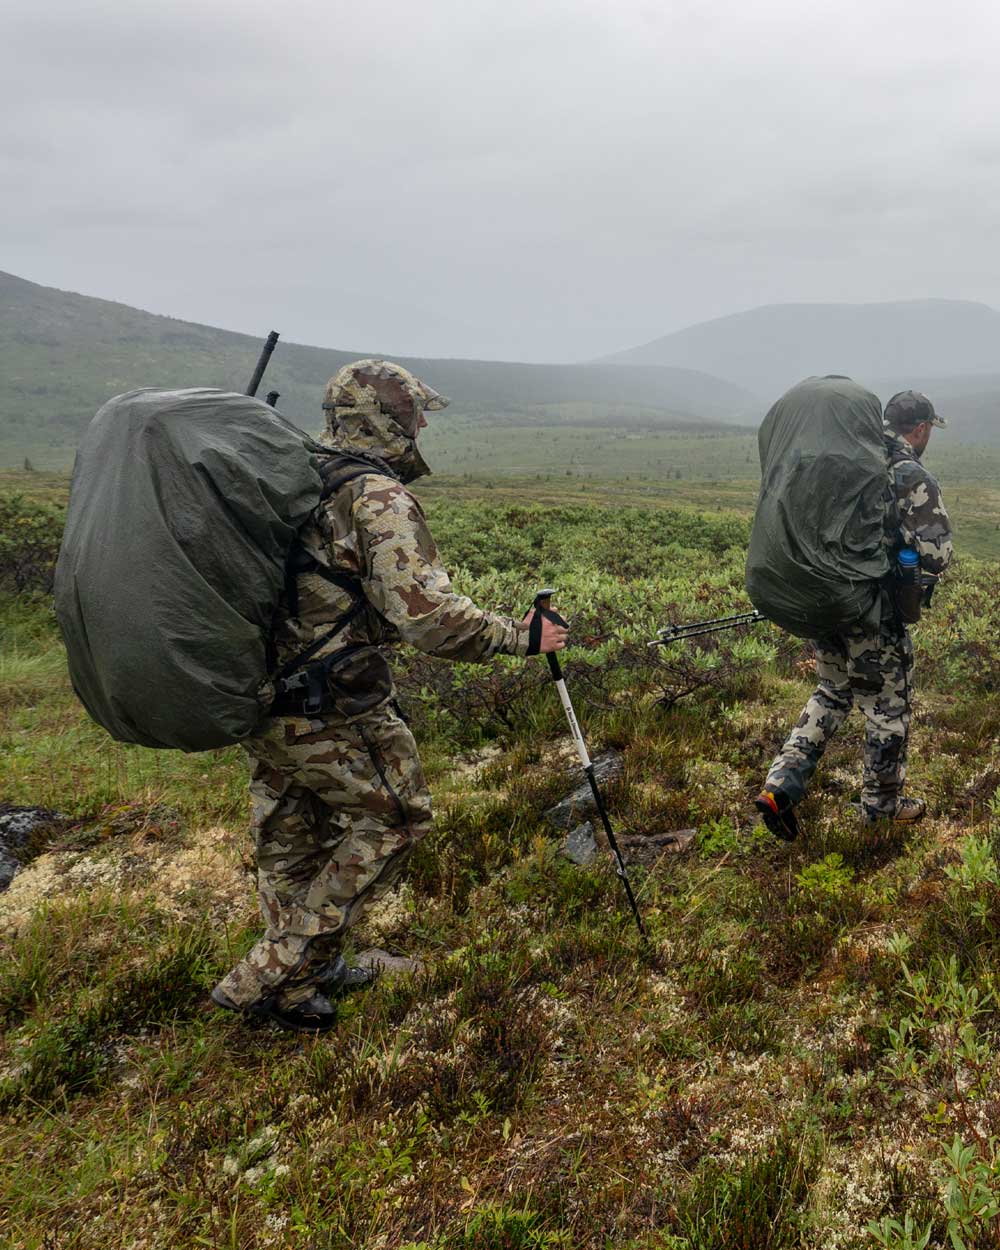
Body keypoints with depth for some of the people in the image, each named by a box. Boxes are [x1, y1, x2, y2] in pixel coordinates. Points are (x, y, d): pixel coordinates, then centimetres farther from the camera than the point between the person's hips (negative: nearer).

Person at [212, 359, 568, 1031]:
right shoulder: (378, 498, -17)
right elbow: (429, 617, -24)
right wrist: (519, 636, -13)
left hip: (259, 697, 9)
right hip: (330, 715, -8)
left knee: (293, 837, 21)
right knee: (393, 819, 10)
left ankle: (303, 974, 40)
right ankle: (271, 977, 13)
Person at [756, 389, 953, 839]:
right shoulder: (916, 480, -14)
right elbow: (937, 557, -19)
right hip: (875, 617, -7)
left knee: (832, 694, 22)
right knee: (887, 709, 13)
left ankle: (780, 786, 11)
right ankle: (882, 803, 32)